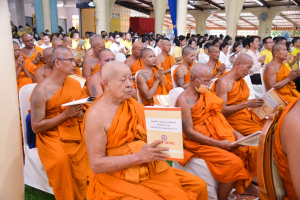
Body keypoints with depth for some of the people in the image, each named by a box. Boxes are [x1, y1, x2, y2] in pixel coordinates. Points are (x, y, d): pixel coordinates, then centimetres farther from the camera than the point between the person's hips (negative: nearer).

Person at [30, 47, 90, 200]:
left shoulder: (75, 83, 7)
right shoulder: (41, 90, -10)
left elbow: (85, 109, 14)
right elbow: (36, 127, -9)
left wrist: (80, 113, -11)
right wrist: (66, 114, -16)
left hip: (76, 132, 5)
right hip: (51, 135, -4)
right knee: (61, 160, -31)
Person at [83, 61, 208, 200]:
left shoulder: (134, 104, 8)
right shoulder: (96, 115, -14)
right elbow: (97, 165, -16)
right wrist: (139, 156, -23)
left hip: (151, 169, 7)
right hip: (119, 178, -6)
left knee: (198, 185, 1)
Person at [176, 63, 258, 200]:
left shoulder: (205, 94, 10)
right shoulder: (183, 100, -14)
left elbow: (218, 117, 14)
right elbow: (189, 132, -18)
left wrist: (234, 132, -2)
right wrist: (218, 144, -22)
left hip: (218, 136, 8)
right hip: (198, 142, -8)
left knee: (251, 150, -3)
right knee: (234, 162, -23)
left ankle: (245, 184, 18)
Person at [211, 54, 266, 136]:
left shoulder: (241, 80, 16)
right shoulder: (223, 82, -12)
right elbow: (222, 110, -19)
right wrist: (246, 104, -26)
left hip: (247, 115, 8)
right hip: (233, 119, -8)